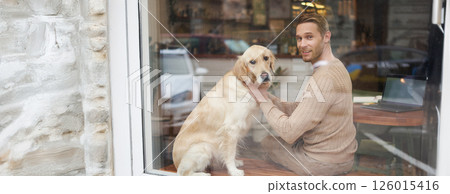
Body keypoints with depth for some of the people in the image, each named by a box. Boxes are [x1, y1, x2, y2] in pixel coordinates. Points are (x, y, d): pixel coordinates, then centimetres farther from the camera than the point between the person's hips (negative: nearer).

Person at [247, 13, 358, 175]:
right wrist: (266, 96, -3)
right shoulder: (336, 66, 6)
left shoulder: (324, 78, -27)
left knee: (267, 142, 10)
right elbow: (297, 109, 6)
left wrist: (263, 101, -15)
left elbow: (290, 132, -26)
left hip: (326, 162, -9)